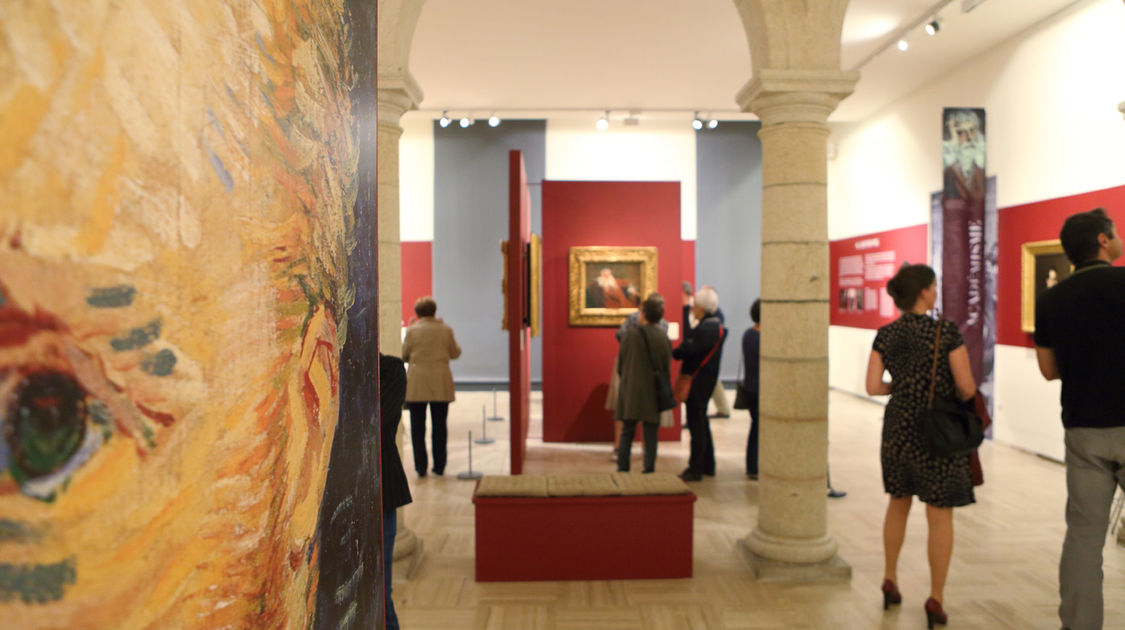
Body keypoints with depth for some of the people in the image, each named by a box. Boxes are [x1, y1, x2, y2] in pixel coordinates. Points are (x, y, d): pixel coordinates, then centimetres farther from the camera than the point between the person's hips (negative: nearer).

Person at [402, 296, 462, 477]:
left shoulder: (412, 330, -5)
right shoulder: (446, 330, 0)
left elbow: (404, 355, 2)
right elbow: (455, 353, 9)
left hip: (417, 384, -1)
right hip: (441, 384, 2)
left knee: (417, 426, 7)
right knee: (439, 425, 9)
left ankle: (421, 467, 7)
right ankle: (439, 466, 13)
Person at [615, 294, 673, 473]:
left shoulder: (631, 334, -10)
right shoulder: (664, 336, -2)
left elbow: (621, 362, -2)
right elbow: (667, 364, 6)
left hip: (631, 390, -1)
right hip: (654, 392, 1)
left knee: (627, 432, 8)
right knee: (651, 433, 7)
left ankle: (622, 469, 11)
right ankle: (649, 469, 10)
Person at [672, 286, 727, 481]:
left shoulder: (705, 330, -21)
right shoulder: (717, 327, 11)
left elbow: (687, 349, -26)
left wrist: (671, 353, -9)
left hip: (697, 381, -10)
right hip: (707, 379, 10)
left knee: (696, 423, -3)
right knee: (701, 421, 18)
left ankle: (695, 469, 4)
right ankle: (708, 465, 27)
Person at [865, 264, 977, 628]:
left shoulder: (885, 335, -1)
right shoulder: (947, 331, -13)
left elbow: (873, 387, -2)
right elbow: (966, 387, -13)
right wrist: (954, 396, 9)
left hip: (898, 427, 4)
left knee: (898, 503, 21)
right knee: (940, 516, 6)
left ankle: (890, 580, 30)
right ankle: (936, 599, 13)